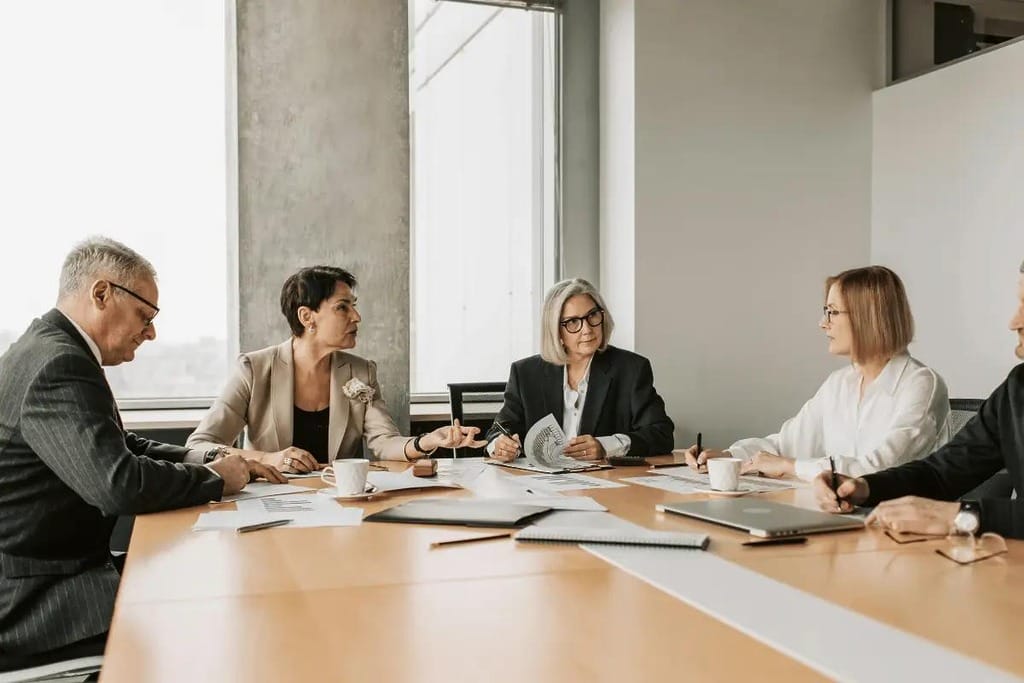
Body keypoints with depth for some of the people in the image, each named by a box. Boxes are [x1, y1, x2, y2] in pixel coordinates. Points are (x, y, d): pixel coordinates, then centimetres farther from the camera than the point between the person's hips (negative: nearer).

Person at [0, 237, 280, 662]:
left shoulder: (52, 349, 11)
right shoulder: (59, 365, -22)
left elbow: (121, 447, 17)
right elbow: (119, 484, -32)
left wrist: (211, 461, 3)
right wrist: (214, 479, -14)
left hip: (58, 568, 10)